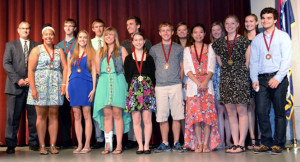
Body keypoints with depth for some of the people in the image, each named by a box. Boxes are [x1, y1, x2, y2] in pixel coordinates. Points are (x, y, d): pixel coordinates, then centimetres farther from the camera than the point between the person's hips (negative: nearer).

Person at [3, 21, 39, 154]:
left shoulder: (37, 46, 13)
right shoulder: (10, 45, 14)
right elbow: (6, 64, 3)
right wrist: (17, 79, -9)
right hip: (15, 86, 0)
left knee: (34, 116, 0)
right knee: (13, 116, -1)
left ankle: (33, 143, 10)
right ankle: (11, 144, 8)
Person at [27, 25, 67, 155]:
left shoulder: (59, 50, 13)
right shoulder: (37, 50, 4)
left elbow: (65, 67, 7)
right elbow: (30, 70, -3)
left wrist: (64, 84, -5)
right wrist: (33, 88, -11)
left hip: (55, 86, 2)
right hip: (40, 84, -2)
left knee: (54, 115, 1)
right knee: (41, 115, -1)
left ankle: (53, 145, 6)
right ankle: (42, 146, 4)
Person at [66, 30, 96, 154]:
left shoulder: (91, 54, 6)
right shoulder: (71, 53, 14)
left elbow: (93, 72, 2)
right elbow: (68, 72, 15)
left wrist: (93, 89, -7)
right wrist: (66, 89, 8)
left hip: (86, 85, -3)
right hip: (74, 85, 3)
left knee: (86, 115, -3)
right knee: (77, 117, 4)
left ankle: (87, 145, 2)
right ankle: (79, 145, 9)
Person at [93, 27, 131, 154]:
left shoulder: (121, 50, 8)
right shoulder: (101, 52, 20)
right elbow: (97, 69, 19)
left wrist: (126, 82, -6)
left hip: (117, 81, -3)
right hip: (104, 82, 3)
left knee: (117, 113, -6)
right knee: (106, 114, -1)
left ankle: (119, 145, -1)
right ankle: (108, 145, 3)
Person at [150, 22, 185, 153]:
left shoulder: (179, 48, 10)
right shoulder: (154, 49, 11)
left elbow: (182, 67, 12)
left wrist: (180, 81, 5)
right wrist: (157, 80, 5)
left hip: (175, 85, -1)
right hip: (160, 86, 1)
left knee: (176, 115, -1)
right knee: (162, 116, 1)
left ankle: (176, 143, 9)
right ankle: (165, 143, 11)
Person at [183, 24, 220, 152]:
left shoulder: (209, 49, 11)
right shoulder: (187, 50, 12)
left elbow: (211, 68, 2)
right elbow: (187, 69, 2)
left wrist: (205, 82, -14)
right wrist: (198, 82, -11)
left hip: (207, 83, 0)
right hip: (193, 84, 1)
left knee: (208, 114, -6)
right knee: (195, 114, -4)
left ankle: (206, 144, -2)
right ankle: (199, 144, 2)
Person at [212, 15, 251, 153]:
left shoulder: (243, 40, 2)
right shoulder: (219, 42, 13)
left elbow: (248, 61, 2)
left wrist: (241, 71, 1)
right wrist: (228, 70, 10)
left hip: (240, 77, -4)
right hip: (225, 78, 4)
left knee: (241, 110, -4)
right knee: (230, 111, 4)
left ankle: (241, 143, 0)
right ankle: (235, 143, 9)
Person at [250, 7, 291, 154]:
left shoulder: (283, 36, 5)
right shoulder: (256, 40, 15)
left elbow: (286, 59, -4)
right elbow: (253, 61, 13)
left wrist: (277, 78, -15)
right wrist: (254, 79, -1)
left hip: (278, 78, -3)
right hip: (262, 79, 3)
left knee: (279, 112, 1)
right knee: (261, 111, -3)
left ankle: (278, 144, 9)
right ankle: (266, 142, 8)